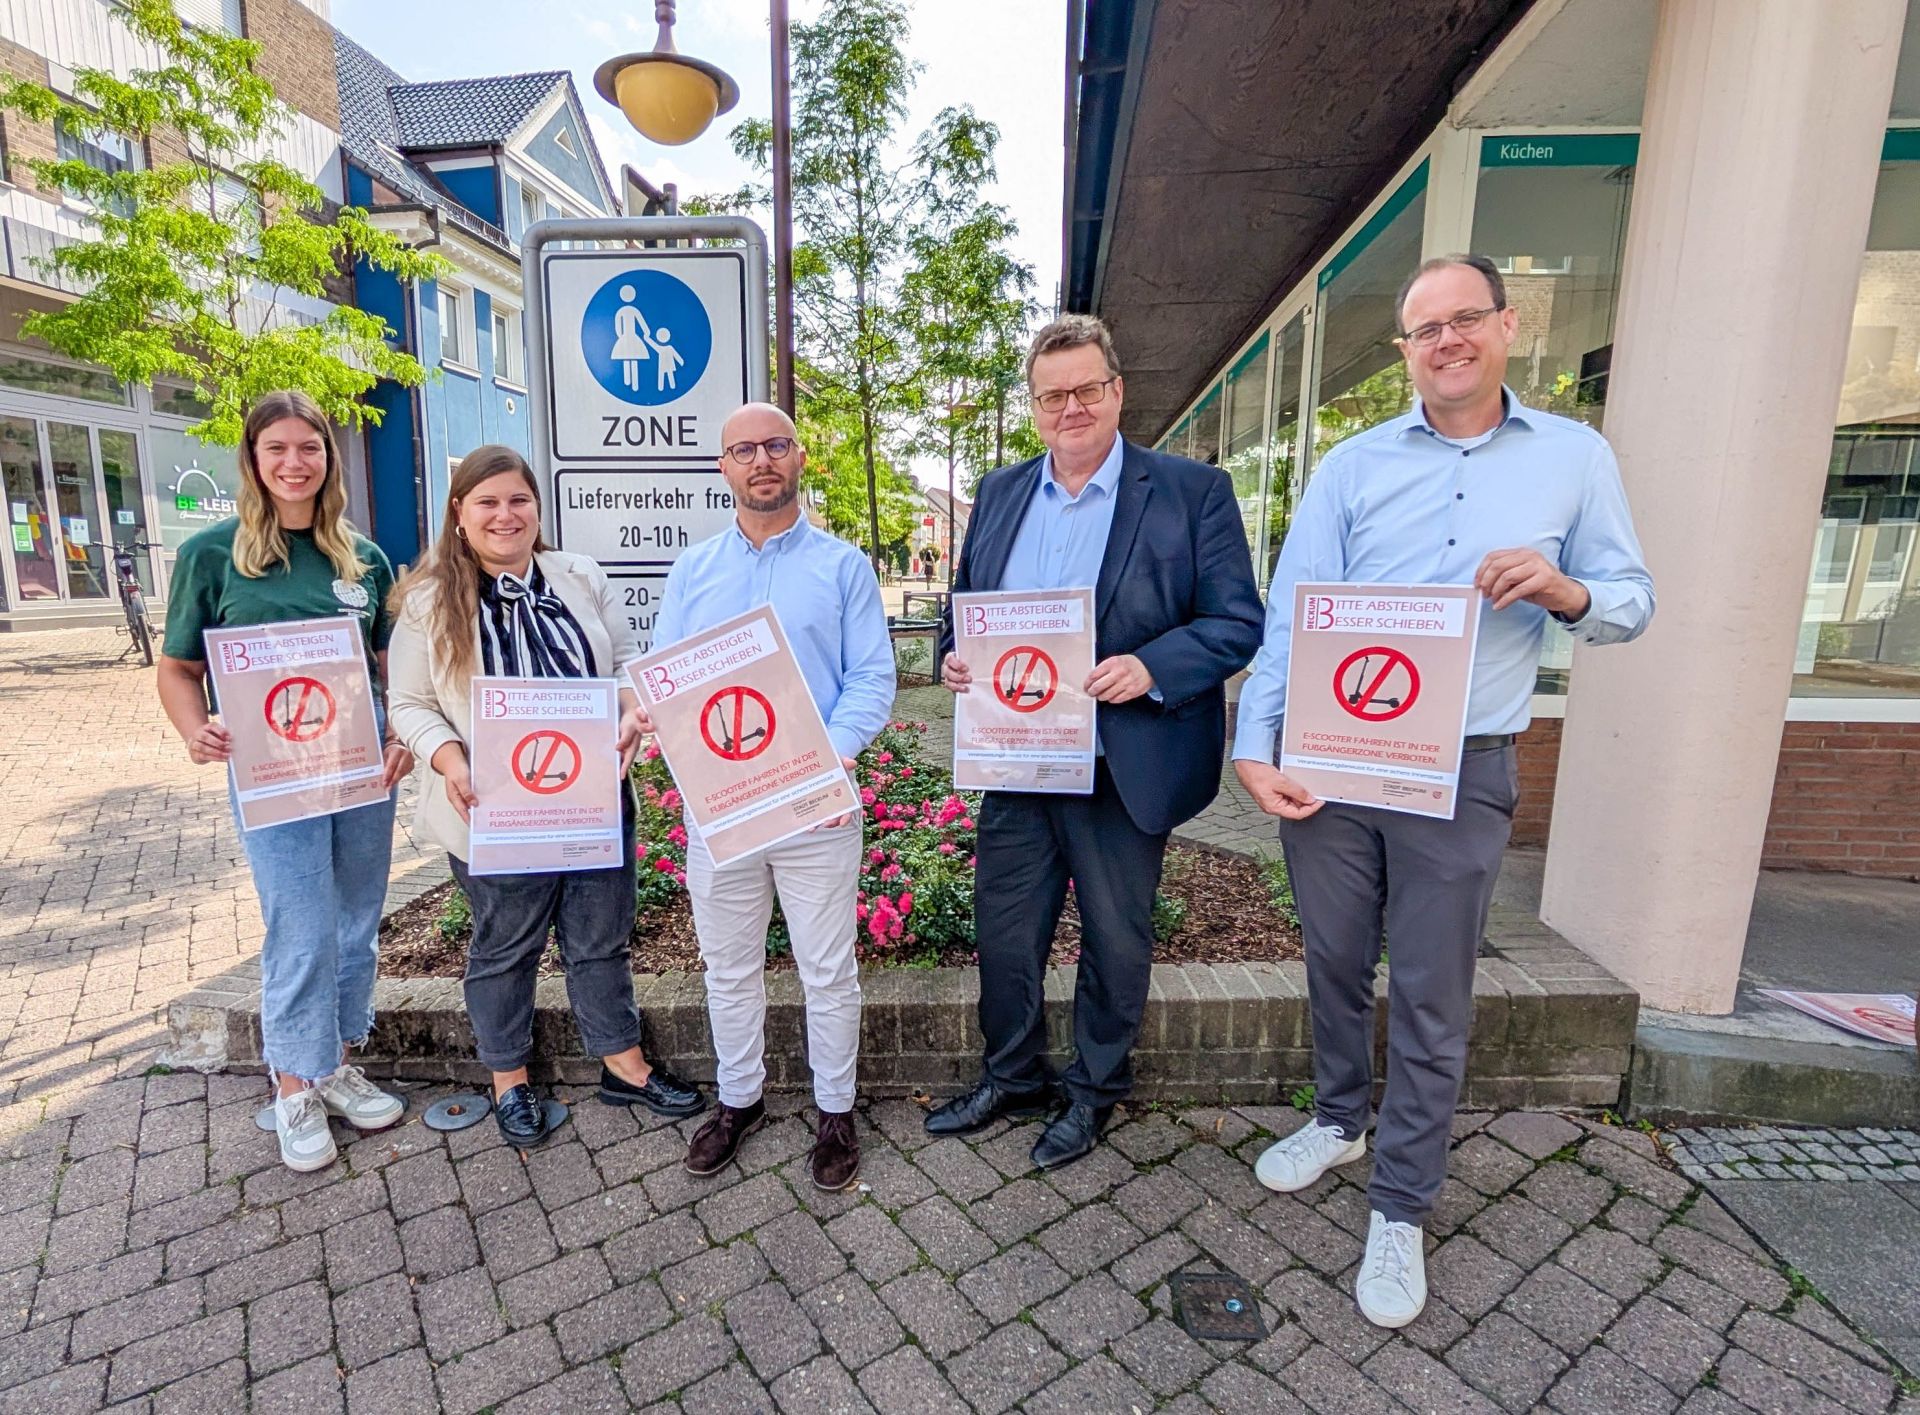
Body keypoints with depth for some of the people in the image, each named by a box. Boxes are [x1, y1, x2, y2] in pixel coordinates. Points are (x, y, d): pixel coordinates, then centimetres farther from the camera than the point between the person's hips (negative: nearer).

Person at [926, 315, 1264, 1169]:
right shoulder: (999, 494, 9)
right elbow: (965, 607, 15)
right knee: (1004, 934, 16)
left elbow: (1238, 623, -9)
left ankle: (1095, 1093, 39)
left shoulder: (1192, 491, -6)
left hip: (1124, 770, -4)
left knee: (1115, 943, 14)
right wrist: (954, 657, -6)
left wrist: (1150, 667, -25)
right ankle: (1010, 1079, 41)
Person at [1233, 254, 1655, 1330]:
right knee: (1336, 964, 16)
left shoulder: (1577, 458, 6)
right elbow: (1291, 614, -4)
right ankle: (1340, 1120, 41)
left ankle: (1401, 1209, 26)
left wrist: (1562, 589, -15)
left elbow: (1633, 603, 9)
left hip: (1460, 773, -1)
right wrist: (1256, 746, -14)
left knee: (1432, 1000, 7)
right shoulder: (1353, 466, 4)